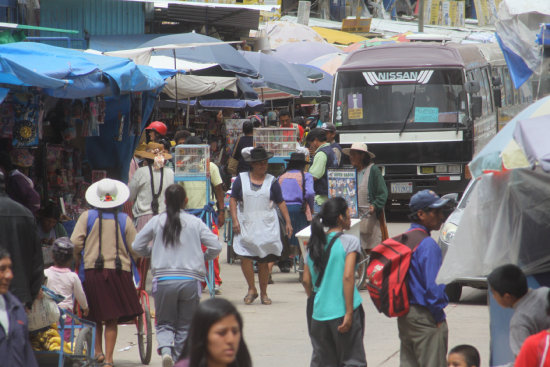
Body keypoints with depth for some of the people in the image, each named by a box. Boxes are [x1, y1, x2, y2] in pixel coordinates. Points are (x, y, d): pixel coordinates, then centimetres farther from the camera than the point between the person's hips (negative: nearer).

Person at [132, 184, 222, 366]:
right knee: (185, 325, 12)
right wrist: (203, 258, 17)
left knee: (164, 322, 11)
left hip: (163, 280, 0)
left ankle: (165, 348, -17)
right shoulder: (195, 222, 1)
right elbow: (216, 247, -2)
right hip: (190, 280, 0)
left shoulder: (156, 221, 3)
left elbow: (137, 246, 7)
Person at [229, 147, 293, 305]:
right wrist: (235, 220, -6)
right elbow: (233, 199, 5)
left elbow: (281, 202, 9)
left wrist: (288, 222, 2)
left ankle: (263, 293, 15)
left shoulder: (272, 181, 7)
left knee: (263, 260, 2)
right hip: (246, 225, 0)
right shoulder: (241, 179, 5)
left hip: (267, 226, 0)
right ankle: (251, 289, 7)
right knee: (245, 256, -11)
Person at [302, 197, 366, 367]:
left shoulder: (314, 245, 9)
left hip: (319, 313, 5)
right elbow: (348, 276, -16)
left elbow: (306, 281, 8)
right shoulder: (349, 241, -7)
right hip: (341, 311, -5)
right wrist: (349, 312, -15)